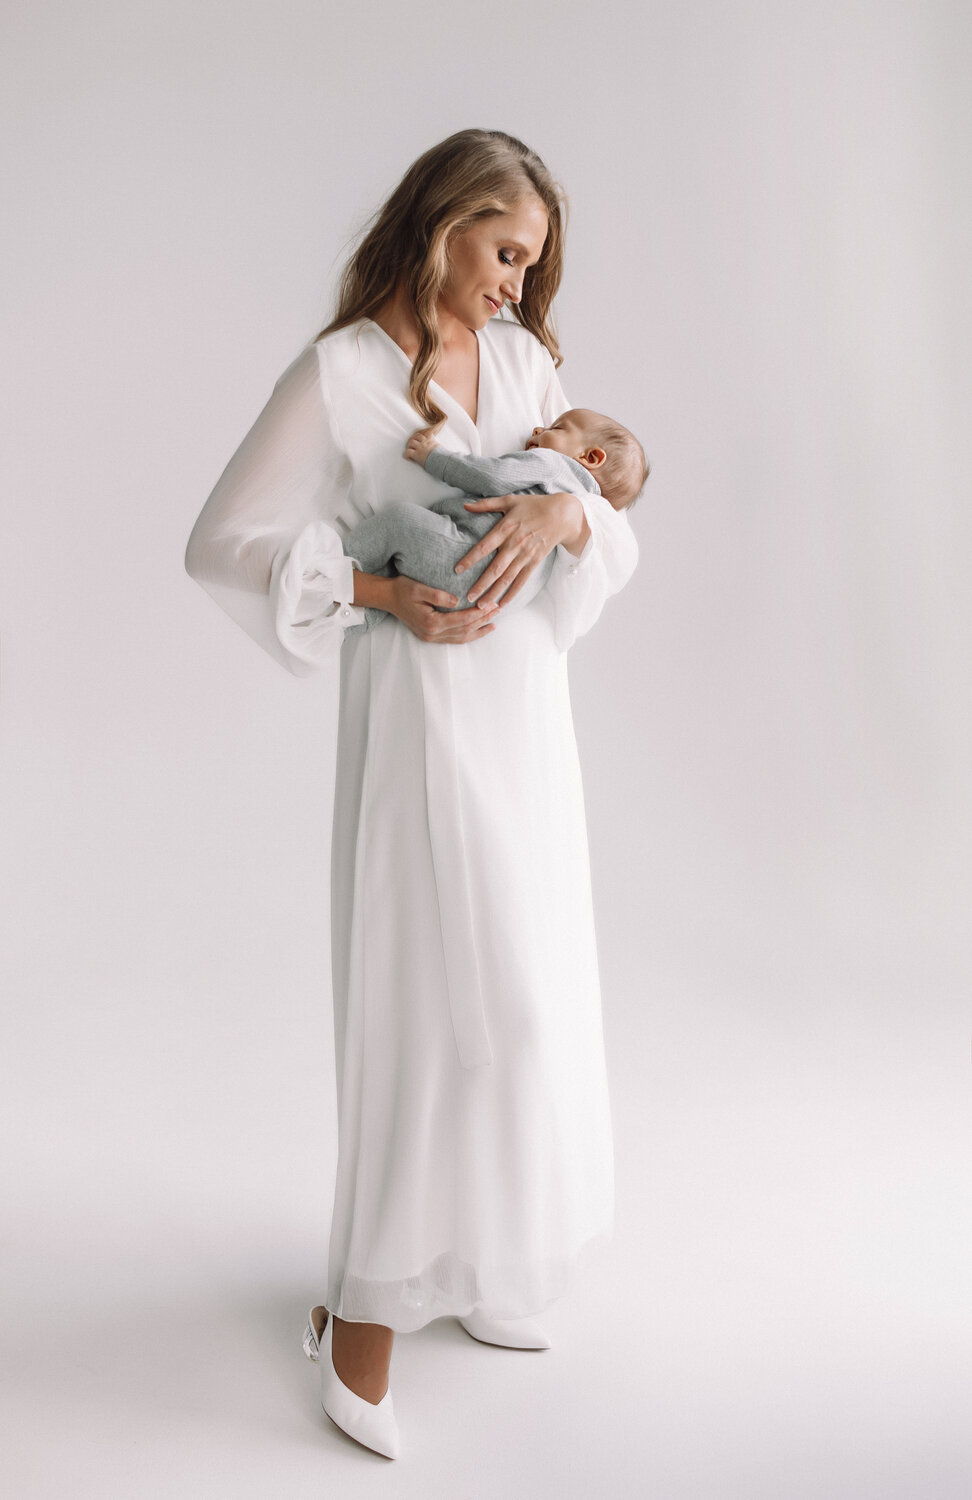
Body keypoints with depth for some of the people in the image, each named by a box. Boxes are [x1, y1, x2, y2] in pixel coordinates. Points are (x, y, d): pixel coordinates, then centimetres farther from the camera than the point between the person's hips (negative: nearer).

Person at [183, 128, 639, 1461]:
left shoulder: (526, 359, 10)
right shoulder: (339, 373, -7)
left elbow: (614, 529, 8)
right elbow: (225, 541, -7)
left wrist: (567, 511, -15)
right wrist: (383, 594, -15)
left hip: (531, 703, 7)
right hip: (425, 709, -6)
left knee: (522, 987, 11)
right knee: (447, 991, -8)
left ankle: (471, 1262, 29)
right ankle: (366, 1313, 8)